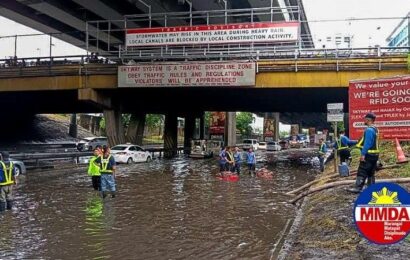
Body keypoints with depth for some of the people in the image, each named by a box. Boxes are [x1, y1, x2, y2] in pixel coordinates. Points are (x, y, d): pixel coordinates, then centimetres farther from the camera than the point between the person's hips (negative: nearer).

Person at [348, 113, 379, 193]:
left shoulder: (369, 130, -16)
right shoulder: (375, 129, 15)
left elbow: (367, 143, -21)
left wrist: (363, 154, -21)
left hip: (368, 154, -10)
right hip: (374, 154, 10)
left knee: (362, 173, -8)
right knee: (371, 173, 13)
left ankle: (358, 188, -8)